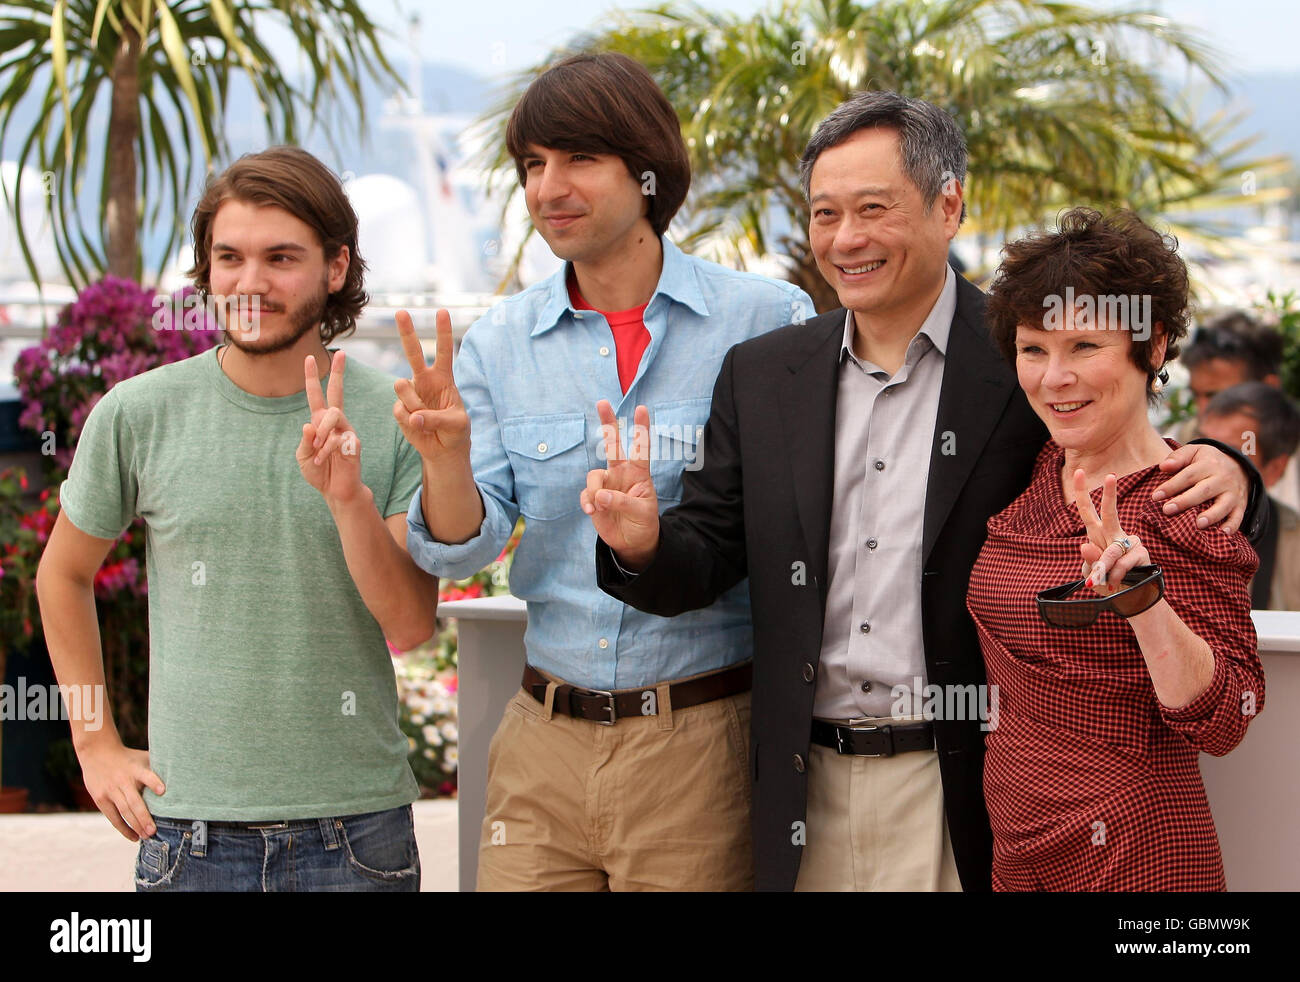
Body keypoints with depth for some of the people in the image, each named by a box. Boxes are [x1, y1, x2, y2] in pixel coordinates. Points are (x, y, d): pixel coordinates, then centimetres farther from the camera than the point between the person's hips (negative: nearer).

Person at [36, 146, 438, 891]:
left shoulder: (394, 420, -3)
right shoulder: (138, 415, -2)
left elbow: (412, 624, -8)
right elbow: (64, 573, 12)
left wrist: (347, 497, -21)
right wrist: (97, 745, 10)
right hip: (192, 825, 0)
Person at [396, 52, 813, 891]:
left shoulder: (767, 319, -6)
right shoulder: (500, 344, 6)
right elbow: (463, 553, 1)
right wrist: (447, 458, -18)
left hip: (701, 744, -3)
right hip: (545, 743, 3)